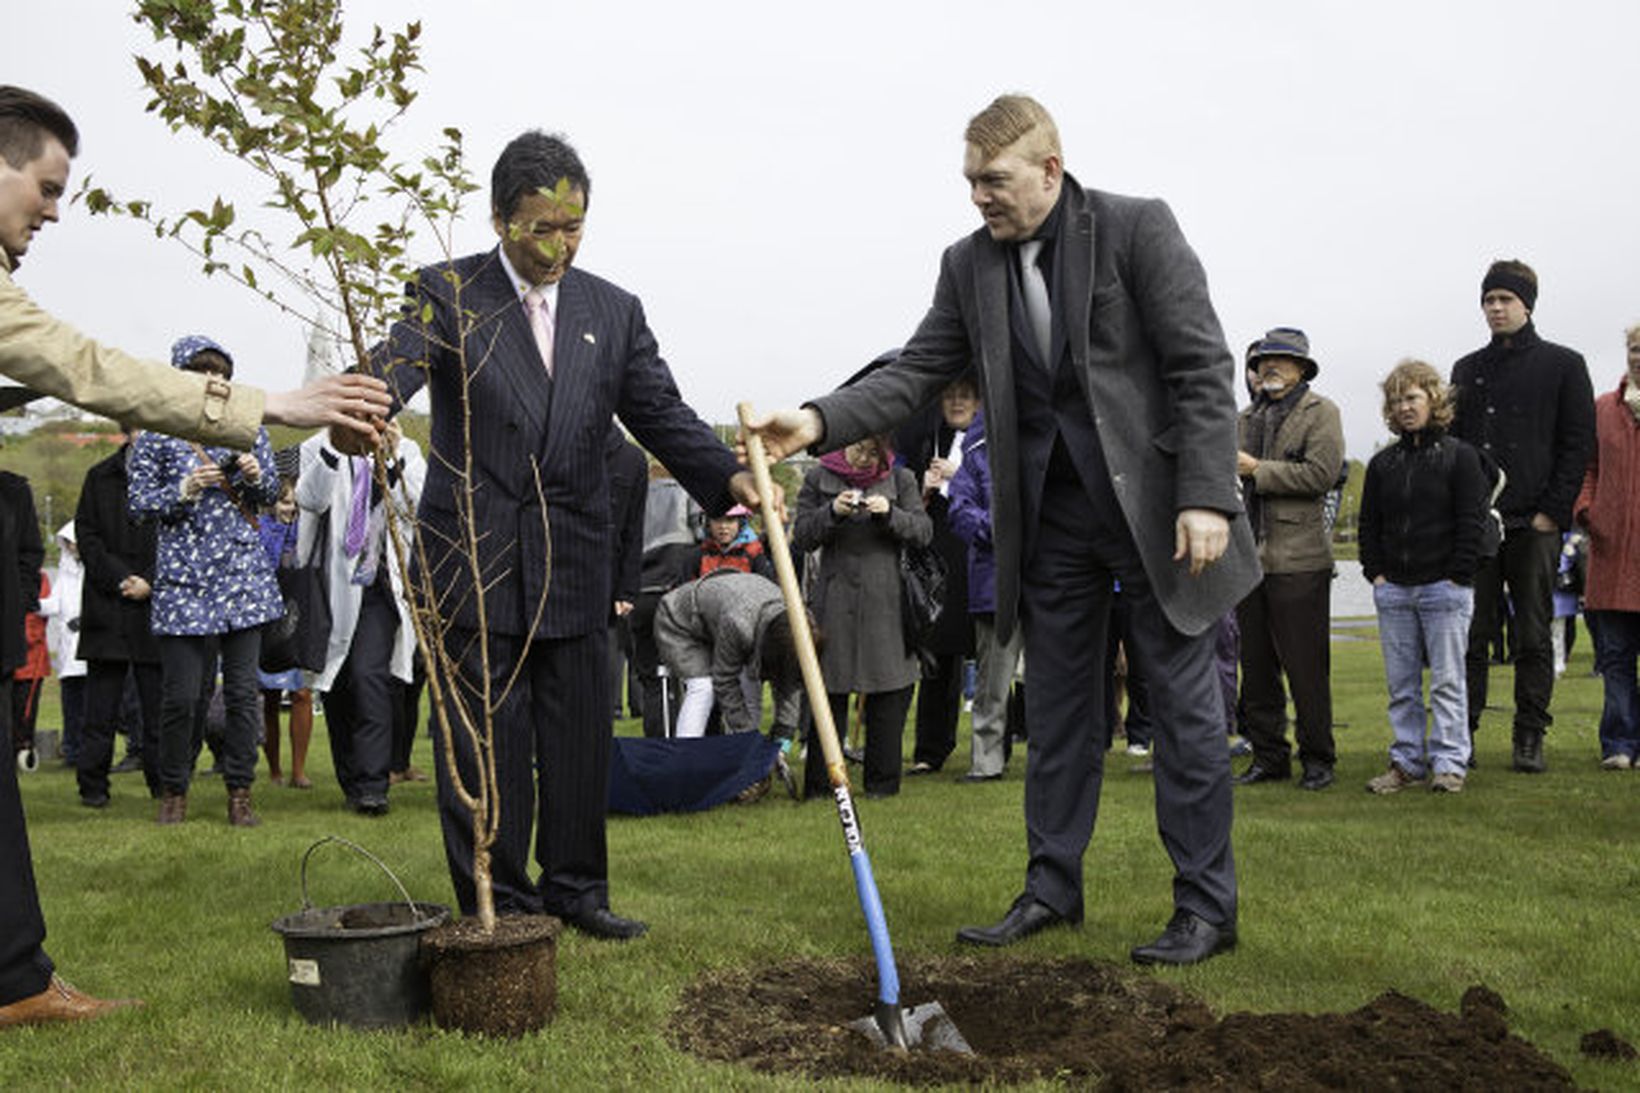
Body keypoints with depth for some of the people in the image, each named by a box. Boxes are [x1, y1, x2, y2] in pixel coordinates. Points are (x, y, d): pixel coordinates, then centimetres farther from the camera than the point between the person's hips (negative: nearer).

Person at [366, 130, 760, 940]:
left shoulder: (614, 311, 11)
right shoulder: (447, 294, 0)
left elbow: (662, 413, 6)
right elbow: (396, 363, -18)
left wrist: (729, 476, -13)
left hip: (573, 563, 3)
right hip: (474, 559, -3)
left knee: (579, 734, 9)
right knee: (483, 738, 3)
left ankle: (574, 887, 24)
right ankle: (494, 901, 16)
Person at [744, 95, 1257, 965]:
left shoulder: (1137, 230, -8)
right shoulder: (969, 265, 5)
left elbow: (1202, 367, -11)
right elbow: (914, 374, 3)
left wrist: (1206, 497, -18)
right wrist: (818, 422, -14)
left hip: (1154, 505, -4)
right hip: (1048, 517, 5)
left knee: (1184, 700, 2)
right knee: (1056, 706, 11)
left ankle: (1206, 906, 13)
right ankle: (1052, 889, 24)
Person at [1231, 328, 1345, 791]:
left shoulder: (1320, 412, 0)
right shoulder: (1247, 416, 18)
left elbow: (1321, 473, -13)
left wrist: (1257, 470, -13)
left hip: (1298, 560, -6)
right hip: (1249, 556, 6)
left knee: (1306, 666, -1)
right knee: (1256, 665, 8)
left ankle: (1317, 758, 10)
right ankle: (1268, 756, 18)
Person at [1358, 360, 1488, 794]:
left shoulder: (1460, 457, 0)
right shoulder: (1382, 463, 12)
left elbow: (1471, 522, -4)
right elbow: (1368, 523, 15)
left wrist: (1458, 576, -10)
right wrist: (1375, 572, 5)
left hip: (1444, 589, -4)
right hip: (1393, 591, 4)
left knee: (1446, 681, -1)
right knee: (1401, 684, 7)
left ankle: (1449, 763, 6)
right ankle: (1407, 761, 14)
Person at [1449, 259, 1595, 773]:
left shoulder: (1562, 365, 5)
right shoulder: (1467, 371, 16)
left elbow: (1578, 443, 0)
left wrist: (1552, 512, -8)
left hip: (1534, 524, -3)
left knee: (1532, 638, 3)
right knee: (1470, 635, 1)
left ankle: (1530, 739, 10)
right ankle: (1461, 734, 6)